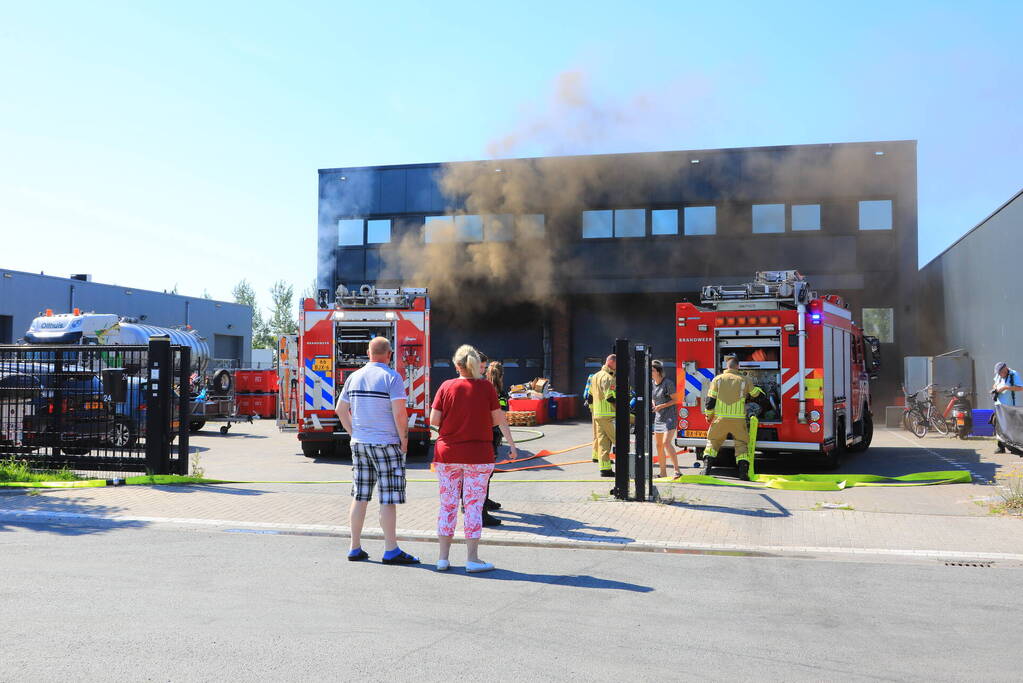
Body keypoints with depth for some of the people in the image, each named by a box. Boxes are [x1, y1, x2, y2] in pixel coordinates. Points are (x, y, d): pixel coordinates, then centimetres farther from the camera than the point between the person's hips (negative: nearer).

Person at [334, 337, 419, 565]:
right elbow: (399, 413, -17)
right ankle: (391, 551, 1)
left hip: (359, 443, 6)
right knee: (388, 499, -2)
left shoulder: (354, 377, 10)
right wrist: (404, 441, -6)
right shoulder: (392, 377, -10)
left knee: (359, 497, 10)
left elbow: (340, 409, 14)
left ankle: (355, 548, 16)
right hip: (386, 445, -6)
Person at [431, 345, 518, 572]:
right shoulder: (486, 387, -5)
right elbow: (498, 420, -2)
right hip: (478, 455, -2)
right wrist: (511, 444, 11)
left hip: (447, 454, 2)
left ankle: (442, 557, 15)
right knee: (474, 505, 4)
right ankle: (472, 559, 7)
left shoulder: (446, 387, -2)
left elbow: (433, 420, -5)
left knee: (447, 505, 10)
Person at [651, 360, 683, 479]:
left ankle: (677, 470, -20)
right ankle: (663, 473, 17)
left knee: (667, 443, -20)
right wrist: (652, 404, 0)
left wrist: (661, 406, -19)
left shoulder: (668, 383, -13)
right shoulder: (652, 384, 8)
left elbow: (675, 400, -10)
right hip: (658, 418, 8)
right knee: (659, 445, 8)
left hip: (669, 417, -8)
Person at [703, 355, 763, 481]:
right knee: (741, 443, 10)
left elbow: (710, 399, 1)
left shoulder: (718, 379, 2)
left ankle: (707, 468, 6)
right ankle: (743, 471, 0)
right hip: (738, 420, 0)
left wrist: (708, 414, 14)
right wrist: (759, 389, 44)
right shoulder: (744, 380, 2)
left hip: (721, 418, 0)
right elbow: (755, 393, 20)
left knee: (713, 441, 14)